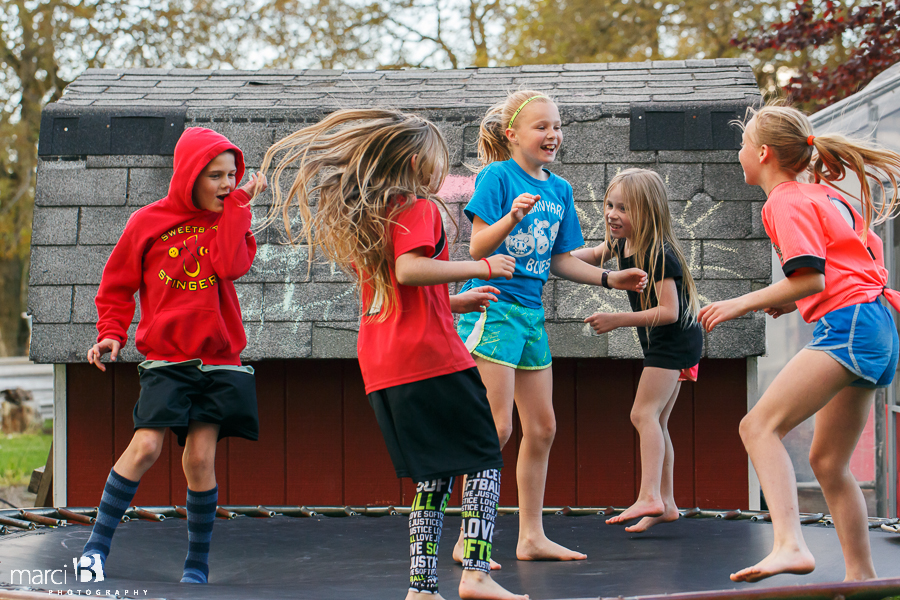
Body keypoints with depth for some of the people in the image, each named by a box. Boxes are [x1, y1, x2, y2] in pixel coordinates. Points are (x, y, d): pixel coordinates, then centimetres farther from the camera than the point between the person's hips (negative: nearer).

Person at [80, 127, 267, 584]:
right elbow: (117, 286, 9)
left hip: (218, 360, 2)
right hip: (164, 359, -2)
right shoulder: (148, 222, 0)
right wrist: (112, 334, -5)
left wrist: (239, 203, -13)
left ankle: (196, 567, 10)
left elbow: (230, 266, -16)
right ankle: (96, 546, -4)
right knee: (146, 446, -17)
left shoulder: (231, 219, 6)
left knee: (200, 458, -3)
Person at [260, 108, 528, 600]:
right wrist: (482, 267, -13)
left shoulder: (362, 216, 22)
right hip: (430, 356, -8)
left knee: (433, 476, 11)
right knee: (483, 459, -1)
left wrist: (455, 302, 28)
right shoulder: (418, 207, -4)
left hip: (382, 368, 8)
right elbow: (409, 270, -21)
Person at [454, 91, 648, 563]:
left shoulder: (559, 189, 12)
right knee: (496, 428, -11)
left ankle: (531, 537, 18)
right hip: (493, 307, -8)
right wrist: (514, 215, -30)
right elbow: (478, 248, -15)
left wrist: (610, 279, 11)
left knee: (542, 427, 10)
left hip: (531, 312, 8)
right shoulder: (497, 176, -9)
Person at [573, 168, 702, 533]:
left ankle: (650, 497, -26)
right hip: (661, 343, 10)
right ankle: (665, 503, 14)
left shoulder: (658, 255, -24)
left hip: (675, 341, -10)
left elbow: (668, 311, -28)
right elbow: (595, 255, 23)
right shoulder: (623, 242, 3)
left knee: (644, 413, -18)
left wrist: (617, 321, -27)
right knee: (656, 422, 10)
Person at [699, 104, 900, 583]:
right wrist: (792, 302, 20)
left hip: (847, 326, -10)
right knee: (828, 462, 15)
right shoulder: (820, 194, 23)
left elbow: (811, 278, -16)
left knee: (760, 425, -20)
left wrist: (743, 304, -10)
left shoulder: (788, 202, -5)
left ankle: (790, 545, -36)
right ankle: (861, 576, 18)